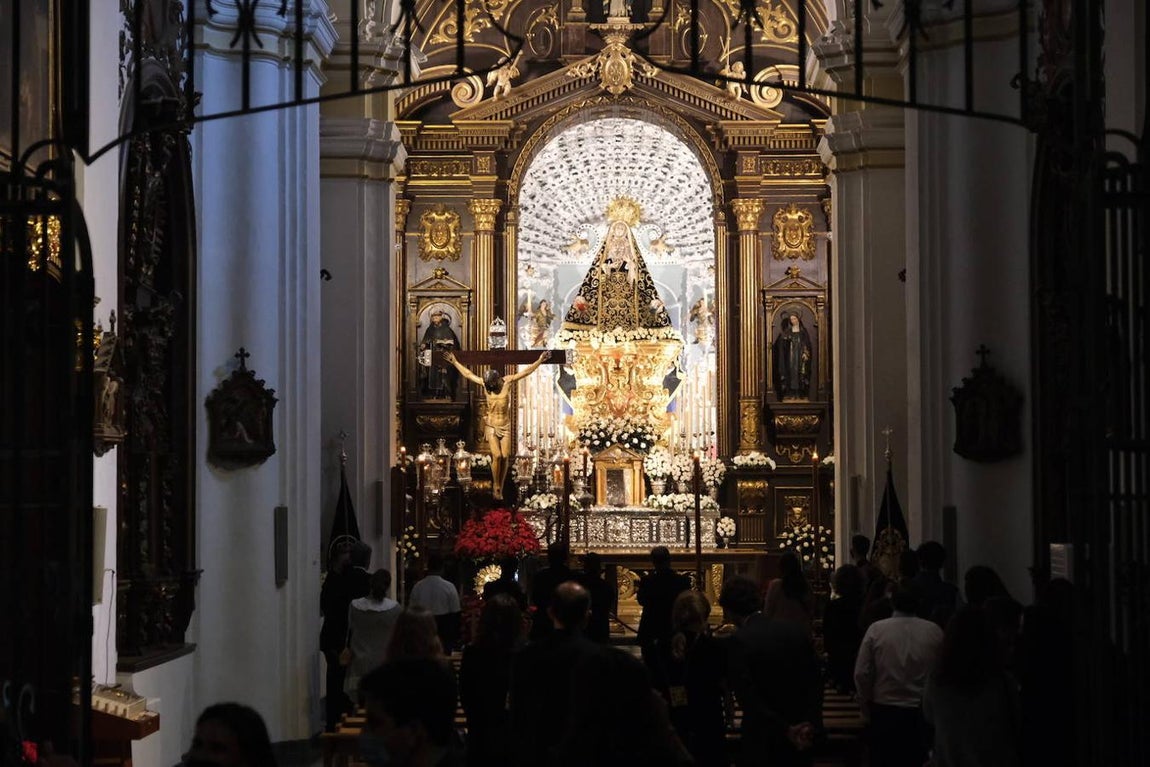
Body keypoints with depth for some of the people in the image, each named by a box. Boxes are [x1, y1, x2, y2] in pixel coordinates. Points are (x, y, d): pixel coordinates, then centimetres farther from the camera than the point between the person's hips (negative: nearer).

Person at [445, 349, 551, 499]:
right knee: (497, 456, -14)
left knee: (505, 457, -4)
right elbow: (467, 374, 9)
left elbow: (525, 372, -6)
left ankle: (500, 489, 8)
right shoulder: (485, 383, -3)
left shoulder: (507, 382, -6)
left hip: (505, 426, 0)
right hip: (491, 426, 0)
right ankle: (496, 487, 2)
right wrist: (455, 362, 14)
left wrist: (539, 361, -13)